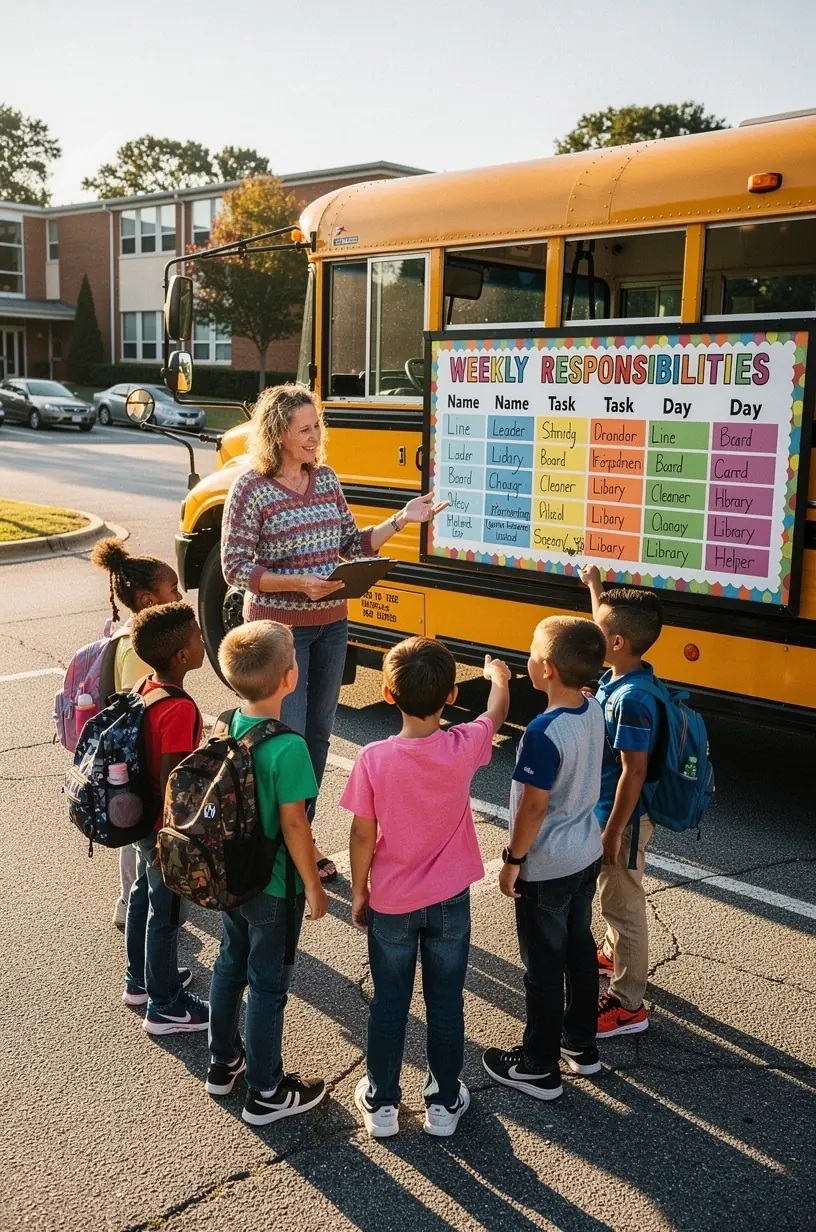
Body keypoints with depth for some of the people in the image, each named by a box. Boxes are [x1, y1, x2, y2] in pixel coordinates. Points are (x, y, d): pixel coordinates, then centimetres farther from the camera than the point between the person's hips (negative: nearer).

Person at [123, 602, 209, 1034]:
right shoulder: (180, 709, -30)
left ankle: (141, 979, 44)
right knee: (166, 913, 7)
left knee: (143, 896, 24)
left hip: (145, 819, 9)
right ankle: (165, 1006, 24)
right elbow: (170, 783, -28)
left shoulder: (145, 689, -3)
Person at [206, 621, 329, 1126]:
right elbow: (293, 825, -22)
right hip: (274, 887, -7)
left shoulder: (226, 726, -7)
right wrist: (314, 886, -10)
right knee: (269, 985, 9)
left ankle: (224, 1062, 43)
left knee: (231, 965, 23)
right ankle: (266, 1092, 26)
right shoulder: (288, 748, -28)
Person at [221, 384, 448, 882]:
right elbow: (235, 568, -14)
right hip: (279, 628, -6)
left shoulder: (327, 479, 5)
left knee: (319, 733, 14)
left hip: (332, 624, 6)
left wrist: (401, 519, -3)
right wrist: (299, 584, -24)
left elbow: (354, 545, 9)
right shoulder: (251, 489, -12)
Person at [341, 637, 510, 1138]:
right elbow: (498, 712, 5)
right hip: (450, 900, 1)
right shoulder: (464, 748, -17)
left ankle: (381, 1103, 31)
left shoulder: (374, 758, -21)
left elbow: (363, 836, -12)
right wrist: (498, 675, 26)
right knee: (446, 1003, 17)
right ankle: (444, 1102, 32)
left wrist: (359, 892, 4)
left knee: (389, 1003, 16)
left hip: (390, 903, -1)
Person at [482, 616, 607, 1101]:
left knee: (544, 966, 7)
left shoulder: (544, 732, -28)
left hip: (547, 869, -8)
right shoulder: (594, 711, -6)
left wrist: (513, 860, -11)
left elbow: (533, 807, -22)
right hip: (587, 856, 8)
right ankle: (582, 1044, 39)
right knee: (580, 950, 22)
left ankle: (539, 1069, 22)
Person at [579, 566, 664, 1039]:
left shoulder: (630, 699, -30)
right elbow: (609, 623, 19)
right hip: (610, 810, 9)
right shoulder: (623, 674, -3)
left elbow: (634, 772, -27)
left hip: (623, 818, -9)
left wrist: (613, 833, -22)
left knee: (622, 899, 3)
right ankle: (616, 955, 51)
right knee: (615, 895, 28)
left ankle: (628, 1005, 17)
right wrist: (595, 584, 26)